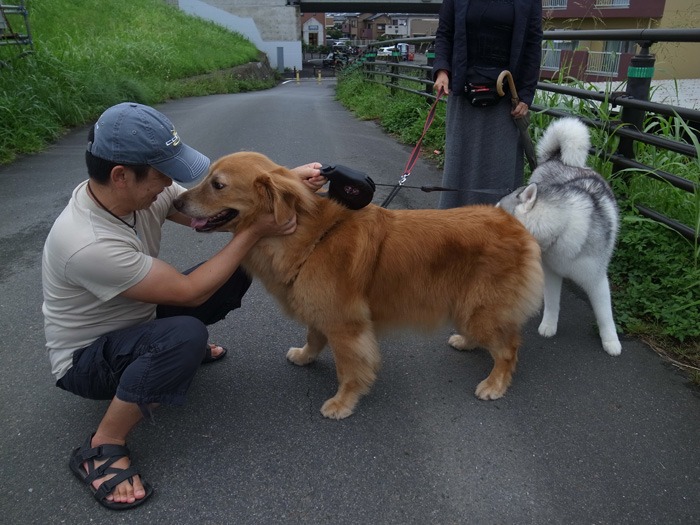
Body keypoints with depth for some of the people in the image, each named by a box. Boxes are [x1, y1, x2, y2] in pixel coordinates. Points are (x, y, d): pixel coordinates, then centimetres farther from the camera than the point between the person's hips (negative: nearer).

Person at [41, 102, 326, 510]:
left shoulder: (141, 191, -16)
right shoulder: (88, 244, -38)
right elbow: (189, 292, -32)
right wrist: (254, 231, -28)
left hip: (136, 318, 8)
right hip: (86, 357, -7)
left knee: (239, 269, -3)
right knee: (185, 336, -39)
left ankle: (181, 347, 19)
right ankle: (102, 447, -15)